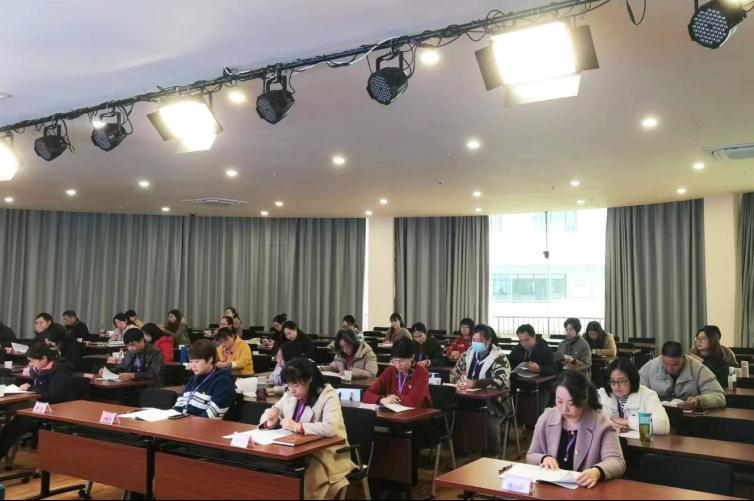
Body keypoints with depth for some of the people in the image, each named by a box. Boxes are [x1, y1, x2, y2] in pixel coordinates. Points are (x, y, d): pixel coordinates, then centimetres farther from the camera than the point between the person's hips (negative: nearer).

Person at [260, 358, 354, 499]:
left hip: (326, 455, -6)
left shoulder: (328, 395, -15)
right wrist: (270, 420, -11)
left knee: (300, 480, -32)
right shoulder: (290, 395, 5)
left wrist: (298, 427, -28)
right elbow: (267, 416, 13)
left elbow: (331, 428, -30)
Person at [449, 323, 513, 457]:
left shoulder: (499, 357, -9)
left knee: (490, 425, -32)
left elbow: (500, 381, -24)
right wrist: (458, 380, -13)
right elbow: (455, 371, 12)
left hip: (495, 403, -5)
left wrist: (474, 383, -34)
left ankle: (493, 458, -10)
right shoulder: (470, 352, 9)